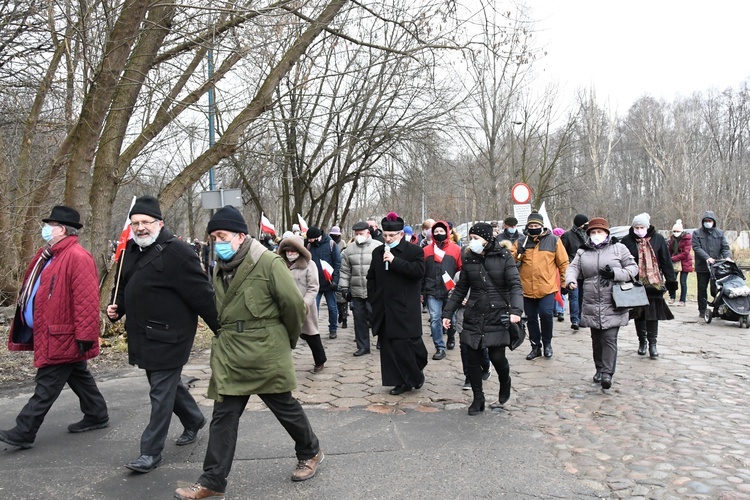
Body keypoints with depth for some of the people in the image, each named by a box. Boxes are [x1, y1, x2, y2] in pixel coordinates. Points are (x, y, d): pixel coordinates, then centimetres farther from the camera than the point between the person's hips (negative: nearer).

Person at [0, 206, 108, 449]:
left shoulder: (77, 258, -21)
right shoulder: (48, 256, 13)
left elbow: (86, 300, -25)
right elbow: (36, 292, 21)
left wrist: (84, 336, -25)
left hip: (63, 337, -10)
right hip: (53, 334, 10)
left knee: (46, 386, -1)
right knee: (78, 376, 18)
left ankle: (23, 433, 7)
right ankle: (97, 415, 31)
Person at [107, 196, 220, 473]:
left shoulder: (176, 252, -17)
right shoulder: (130, 251, 9)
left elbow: (202, 294, -18)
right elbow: (126, 288, 24)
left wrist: (220, 330, -16)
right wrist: (117, 308, 4)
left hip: (169, 336, -9)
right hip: (142, 334, 9)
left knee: (161, 392, 0)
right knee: (167, 383, 21)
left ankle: (151, 452, 11)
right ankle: (194, 420, 43)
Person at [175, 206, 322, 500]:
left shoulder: (268, 263, -16)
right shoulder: (221, 269, 8)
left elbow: (294, 305, -12)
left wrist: (288, 341, 1)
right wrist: (226, 339, 17)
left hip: (266, 356, -6)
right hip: (230, 356, 6)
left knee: (285, 408, 11)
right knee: (223, 417, 7)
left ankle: (311, 453, 34)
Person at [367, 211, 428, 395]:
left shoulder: (414, 251, -3)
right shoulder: (377, 252, 13)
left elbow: (419, 271, -20)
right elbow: (371, 278, 19)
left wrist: (395, 261, -19)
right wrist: (373, 300, 9)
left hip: (405, 310, -5)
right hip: (384, 310, 5)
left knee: (408, 344, -3)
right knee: (389, 347, 6)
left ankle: (416, 374, 21)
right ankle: (402, 381, 16)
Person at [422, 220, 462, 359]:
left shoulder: (456, 249, 1)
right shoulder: (427, 250, 4)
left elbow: (462, 270, 2)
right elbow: (421, 272, 7)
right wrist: (421, 291, 6)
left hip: (451, 291, 0)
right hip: (432, 291, 0)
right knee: (435, 319, -5)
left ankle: (451, 337, 44)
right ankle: (440, 348, 4)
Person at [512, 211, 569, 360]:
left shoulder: (553, 240, 1)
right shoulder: (521, 242, 7)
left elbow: (563, 263, 3)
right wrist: (517, 253, -16)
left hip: (547, 288, -3)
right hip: (527, 289, 3)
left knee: (546, 314, -13)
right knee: (531, 318, 11)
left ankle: (547, 343, 13)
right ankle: (535, 347, 26)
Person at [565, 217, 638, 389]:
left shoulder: (618, 248, 3)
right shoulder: (582, 252, 10)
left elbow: (633, 268, 2)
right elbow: (573, 267, 0)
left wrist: (615, 274, -16)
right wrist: (570, 280, -22)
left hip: (612, 306, -3)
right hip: (591, 306, 3)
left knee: (609, 339, -7)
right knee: (596, 339, 14)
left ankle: (607, 373, -4)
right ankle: (599, 369, 28)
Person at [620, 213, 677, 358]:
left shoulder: (657, 239, 0)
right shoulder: (627, 240, -4)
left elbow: (666, 260, 4)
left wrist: (670, 280, 4)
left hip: (654, 282, 0)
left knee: (653, 312, 0)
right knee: (638, 313, 9)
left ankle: (652, 343, 9)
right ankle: (642, 341, 23)